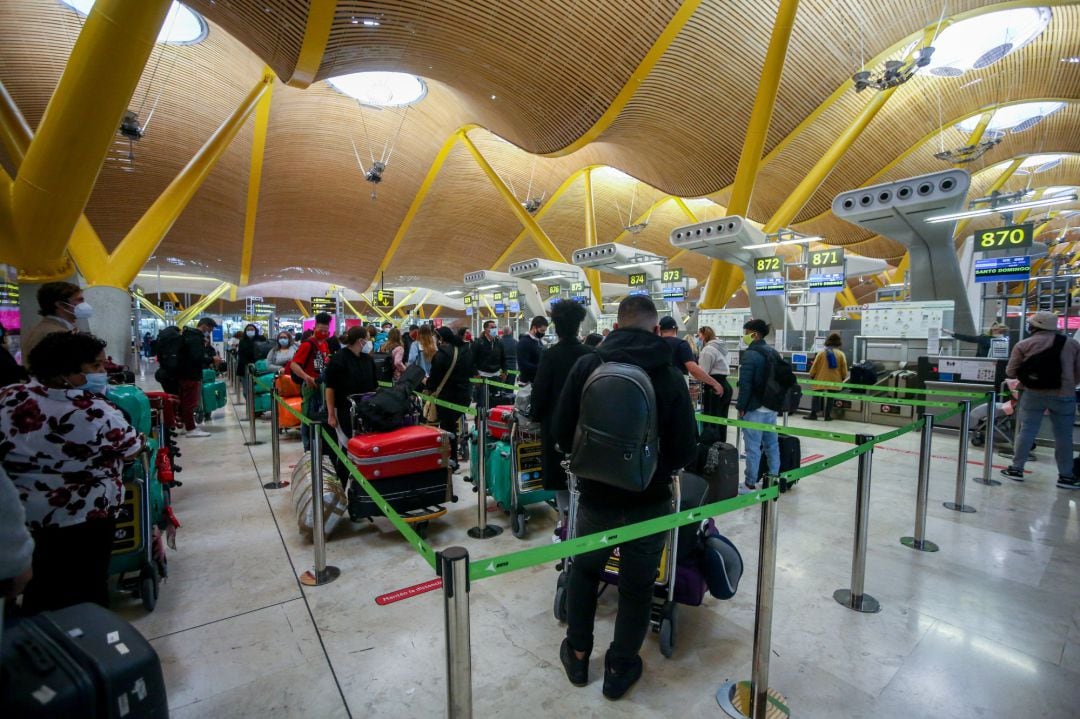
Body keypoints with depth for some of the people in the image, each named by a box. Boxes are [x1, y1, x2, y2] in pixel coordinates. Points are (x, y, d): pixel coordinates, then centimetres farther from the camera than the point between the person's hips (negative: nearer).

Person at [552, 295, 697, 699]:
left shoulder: (587, 365, -11)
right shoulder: (670, 375, -12)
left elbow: (561, 431, -8)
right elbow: (686, 450, -10)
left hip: (595, 494, 1)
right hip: (649, 499, -1)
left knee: (584, 569, 24)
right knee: (637, 584, 18)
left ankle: (578, 655, 39)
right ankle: (620, 667, 35)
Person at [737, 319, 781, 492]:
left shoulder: (750, 354, -14)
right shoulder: (774, 353, 12)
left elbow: (745, 383, -19)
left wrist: (741, 406, -12)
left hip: (754, 408, -8)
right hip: (771, 407, 8)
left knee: (753, 447, -2)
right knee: (772, 445, 14)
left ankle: (750, 484, 4)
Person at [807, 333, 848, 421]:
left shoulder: (821, 353, -3)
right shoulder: (841, 354, -1)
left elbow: (814, 366, -1)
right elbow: (844, 369, 2)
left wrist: (811, 376, 12)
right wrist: (843, 378, 18)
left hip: (821, 379, -1)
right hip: (834, 380, 1)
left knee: (816, 396, 6)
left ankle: (813, 414, 1)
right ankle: (827, 415, 10)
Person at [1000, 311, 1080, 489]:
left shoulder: (1023, 345, -2)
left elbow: (1011, 372, -1)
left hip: (1033, 394, -1)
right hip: (1063, 395, 1)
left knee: (1027, 431, 7)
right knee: (1064, 436, 10)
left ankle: (1016, 468, 12)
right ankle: (1066, 476, 19)